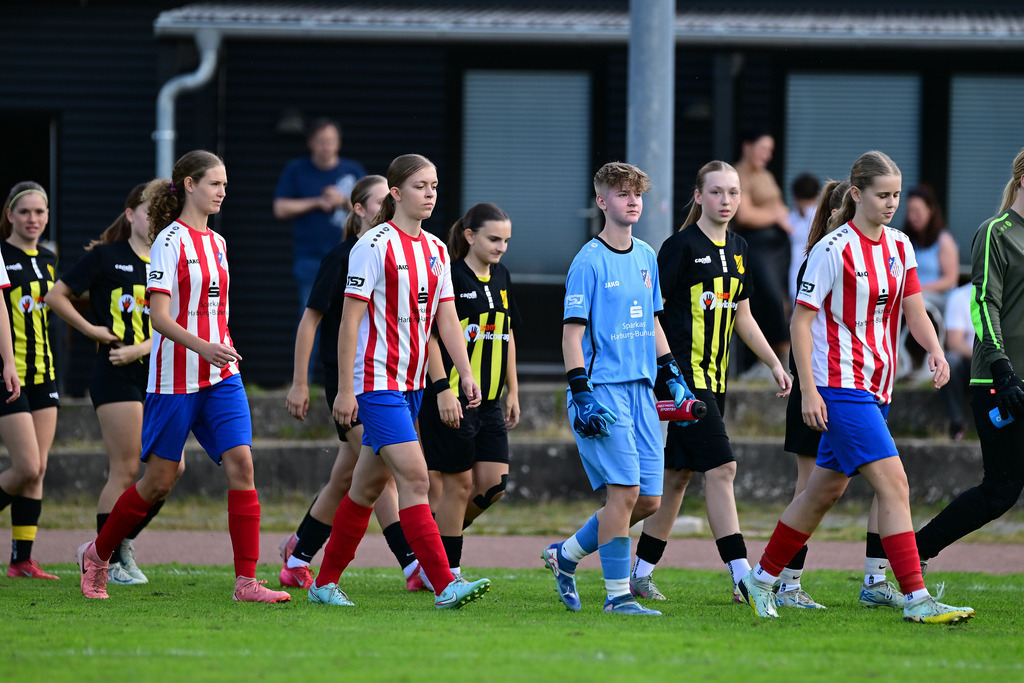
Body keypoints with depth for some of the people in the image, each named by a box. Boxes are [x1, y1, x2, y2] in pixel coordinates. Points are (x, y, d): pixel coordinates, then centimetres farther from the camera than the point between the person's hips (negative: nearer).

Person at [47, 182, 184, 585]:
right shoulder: (106, 256, -1)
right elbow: (56, 297, 1)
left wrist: (137, 349, -12)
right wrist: (94, 331, -4)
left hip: (158, 374, 5)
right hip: (116, 375, -5)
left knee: (171, 468, -1)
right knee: (126, 471, -8)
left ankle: (121, 541, 17)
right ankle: (108, 562, 1)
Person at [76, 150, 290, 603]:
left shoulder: (217, 243, 13)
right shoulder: (170, 241, -9)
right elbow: (158, 316, -18)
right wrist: (200, 347, -32)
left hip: (221, 376, 6)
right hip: (175, 377, -6)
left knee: (240, 463, -11)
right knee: (159, 480, 2)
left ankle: (246, 582, -14)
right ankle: (96, 556, 25)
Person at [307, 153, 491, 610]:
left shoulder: (435, 250, 11)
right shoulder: (375, 245, -11)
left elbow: (447, 317, 12)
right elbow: (350, 319, -11)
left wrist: (466, 374, 1)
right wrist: (345, 389, -14)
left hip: (411, 383, 8)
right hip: (377, 380, -8)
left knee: (369, 485, 12)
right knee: (414, 476, -16)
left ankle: (325, 582, 22)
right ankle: (445, 585, -22)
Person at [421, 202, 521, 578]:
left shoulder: (501, 279, 13)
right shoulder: (452, 276, -11)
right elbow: (430, 335, -14)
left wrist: (512, 391, 20)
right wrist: (443, 390, -19)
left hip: (489, 402, 8)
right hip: (453, 399, -8)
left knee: (494, 484, 1)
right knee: (458, 484, -3)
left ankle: (436, 537, 20)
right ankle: (448, 573, 8)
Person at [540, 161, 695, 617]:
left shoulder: (646, 257, 14)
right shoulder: (589, 262, -7)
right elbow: (572, 334, -9)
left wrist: (672, 375, 18)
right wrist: (582, 396, -15)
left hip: (641, 390, 7)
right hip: (602, 388, -7)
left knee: (649, 499, 4)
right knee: (624, 490, -13)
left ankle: (567, 554, 21)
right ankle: (617, 594, -6)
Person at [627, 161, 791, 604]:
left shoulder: (739, 250, 13)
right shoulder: (682, 246, -10)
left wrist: (774, 364, 18)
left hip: (714, 380, 8)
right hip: (684, 377, -8)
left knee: (678, 475, 11)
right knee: (721, 468, -14)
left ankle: (641, 573, 19)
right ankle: (742, 578, -17)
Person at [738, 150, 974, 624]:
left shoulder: (899, 247, 9)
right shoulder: (833, 250, -12)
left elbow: (914, 310, 9)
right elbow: (801, 320, -9)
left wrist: (935, 350, -12)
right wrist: (808, 390, -15)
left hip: (876, 386, 8)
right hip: (839, 385, -8)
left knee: (824, 492, 15)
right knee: (893, 483, -16)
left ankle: (760, 581, 28)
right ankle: (916, 599, -18)